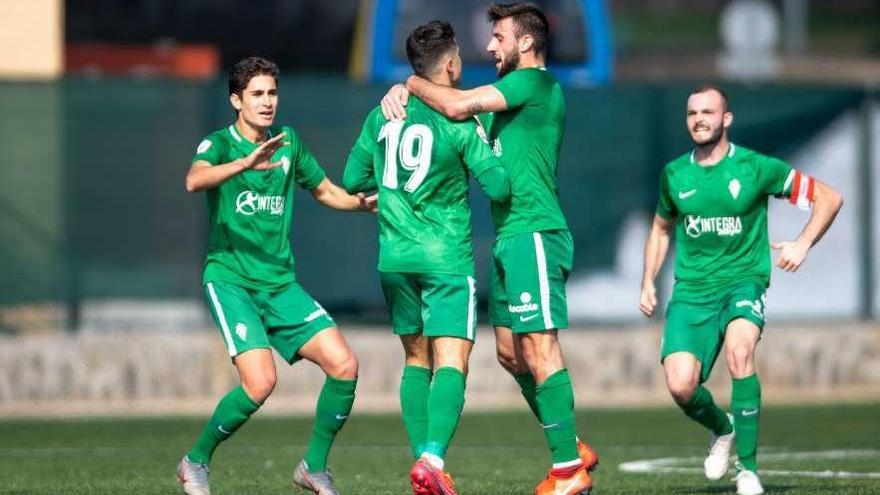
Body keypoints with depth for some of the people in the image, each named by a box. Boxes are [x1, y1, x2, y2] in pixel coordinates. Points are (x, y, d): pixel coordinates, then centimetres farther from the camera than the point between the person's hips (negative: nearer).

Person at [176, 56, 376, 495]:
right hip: (230, 280, -6)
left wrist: (366, 202, 6)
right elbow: (194, 180, -28)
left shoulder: (288, 142, 11)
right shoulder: (219, 143, -6)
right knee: (260, 382, -22)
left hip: (280, 284, 6)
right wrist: (245, 163, -45)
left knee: (343, 364, -8)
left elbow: (324, 190, 25)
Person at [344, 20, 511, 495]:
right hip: (446, 259, -5)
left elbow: (352, 179, 12)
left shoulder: (382, 116, 5)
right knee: (451, 363, -9)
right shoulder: (460, 122, -10)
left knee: (417, 358, 17)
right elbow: (498, 187, -10)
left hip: (395, 259, 5)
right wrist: (498, 166, 11)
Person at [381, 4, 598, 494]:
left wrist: (413, 83, -2)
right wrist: (401, 92, 4)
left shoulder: (535, 82, -11)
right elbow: (463, 109, 23)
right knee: (510, 352, 12)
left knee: (540, 351, -11)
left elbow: (458, 106, -19)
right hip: (511, 238, 10)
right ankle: (573, 449, 18)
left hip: (534, 233, -10)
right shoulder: (514, 90, 20)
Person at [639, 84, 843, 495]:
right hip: (692, 291, 3)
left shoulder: (756, 168, -4)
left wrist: (802, 244, -9)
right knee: (680, 385, -17)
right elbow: (661, 228, 26)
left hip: (743, 281, -3)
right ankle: (722, 429, 21)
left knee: (739, 352, -34)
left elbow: (829, 198, 4)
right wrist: (648, 284, 16)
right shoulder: (674, 175, 7)